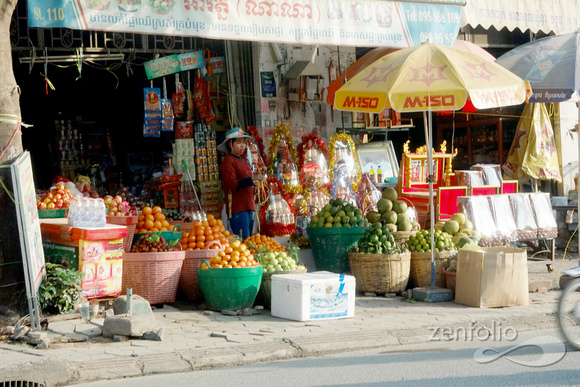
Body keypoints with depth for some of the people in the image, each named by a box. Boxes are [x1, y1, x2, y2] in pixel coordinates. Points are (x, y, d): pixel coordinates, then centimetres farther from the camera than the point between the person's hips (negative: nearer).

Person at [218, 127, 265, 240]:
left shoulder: (242, 161, 21)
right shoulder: (228, 161, -7)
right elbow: (232, 184, -19)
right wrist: (252, 179, -26)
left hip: (249, 207, 9)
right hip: (237, 209, -9)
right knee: (243, 241, -14)